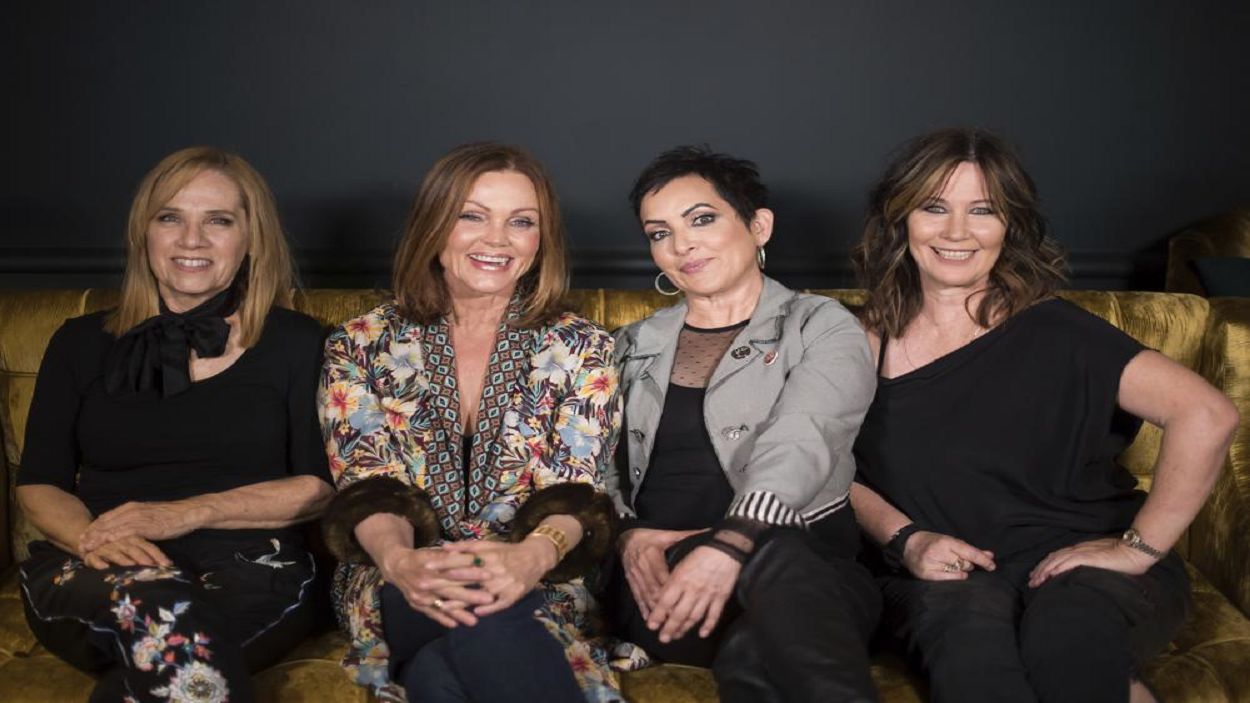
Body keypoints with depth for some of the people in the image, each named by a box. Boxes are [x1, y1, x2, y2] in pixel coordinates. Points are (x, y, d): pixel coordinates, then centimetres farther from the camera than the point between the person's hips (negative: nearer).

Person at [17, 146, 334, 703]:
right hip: (88, 577, 2)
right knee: (151, 596, -35)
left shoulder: (297, 343, 11)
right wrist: (94, 537, -10)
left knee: (165, 643, -37)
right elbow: (38, 485, 14)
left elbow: (320, 486, 3)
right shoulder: (82, 343, 18)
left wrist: (188, 513, -11)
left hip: (250, 575, -2)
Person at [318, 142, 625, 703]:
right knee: (480, 618, -36)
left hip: (537, 588, 0)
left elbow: (575, 492, -4)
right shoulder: (361, 346, 8)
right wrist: (400, 560, -27)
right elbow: (367, 485, -2)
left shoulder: (582, 350, 7)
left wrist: (531, 557, -29)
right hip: (398, 590, 0)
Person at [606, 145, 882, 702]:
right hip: (660, 578, 2)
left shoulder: (822, 328, 7)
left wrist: (731, 543, -31)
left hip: (808, 572, -2)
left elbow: (797, 443, -12)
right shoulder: (633, 348, 22)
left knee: (754, 655, -39)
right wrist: (627, 534, -7)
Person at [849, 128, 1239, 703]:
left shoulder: (1052, 333, -6)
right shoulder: (869, 340, 4)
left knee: (1065, 640, -36)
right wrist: (906, 540, -7)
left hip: (1082, 565, -2)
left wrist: (1139, 548, -13)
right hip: (941, 577, 3)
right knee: (967, 625, -33)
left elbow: (1206, 415, -14)